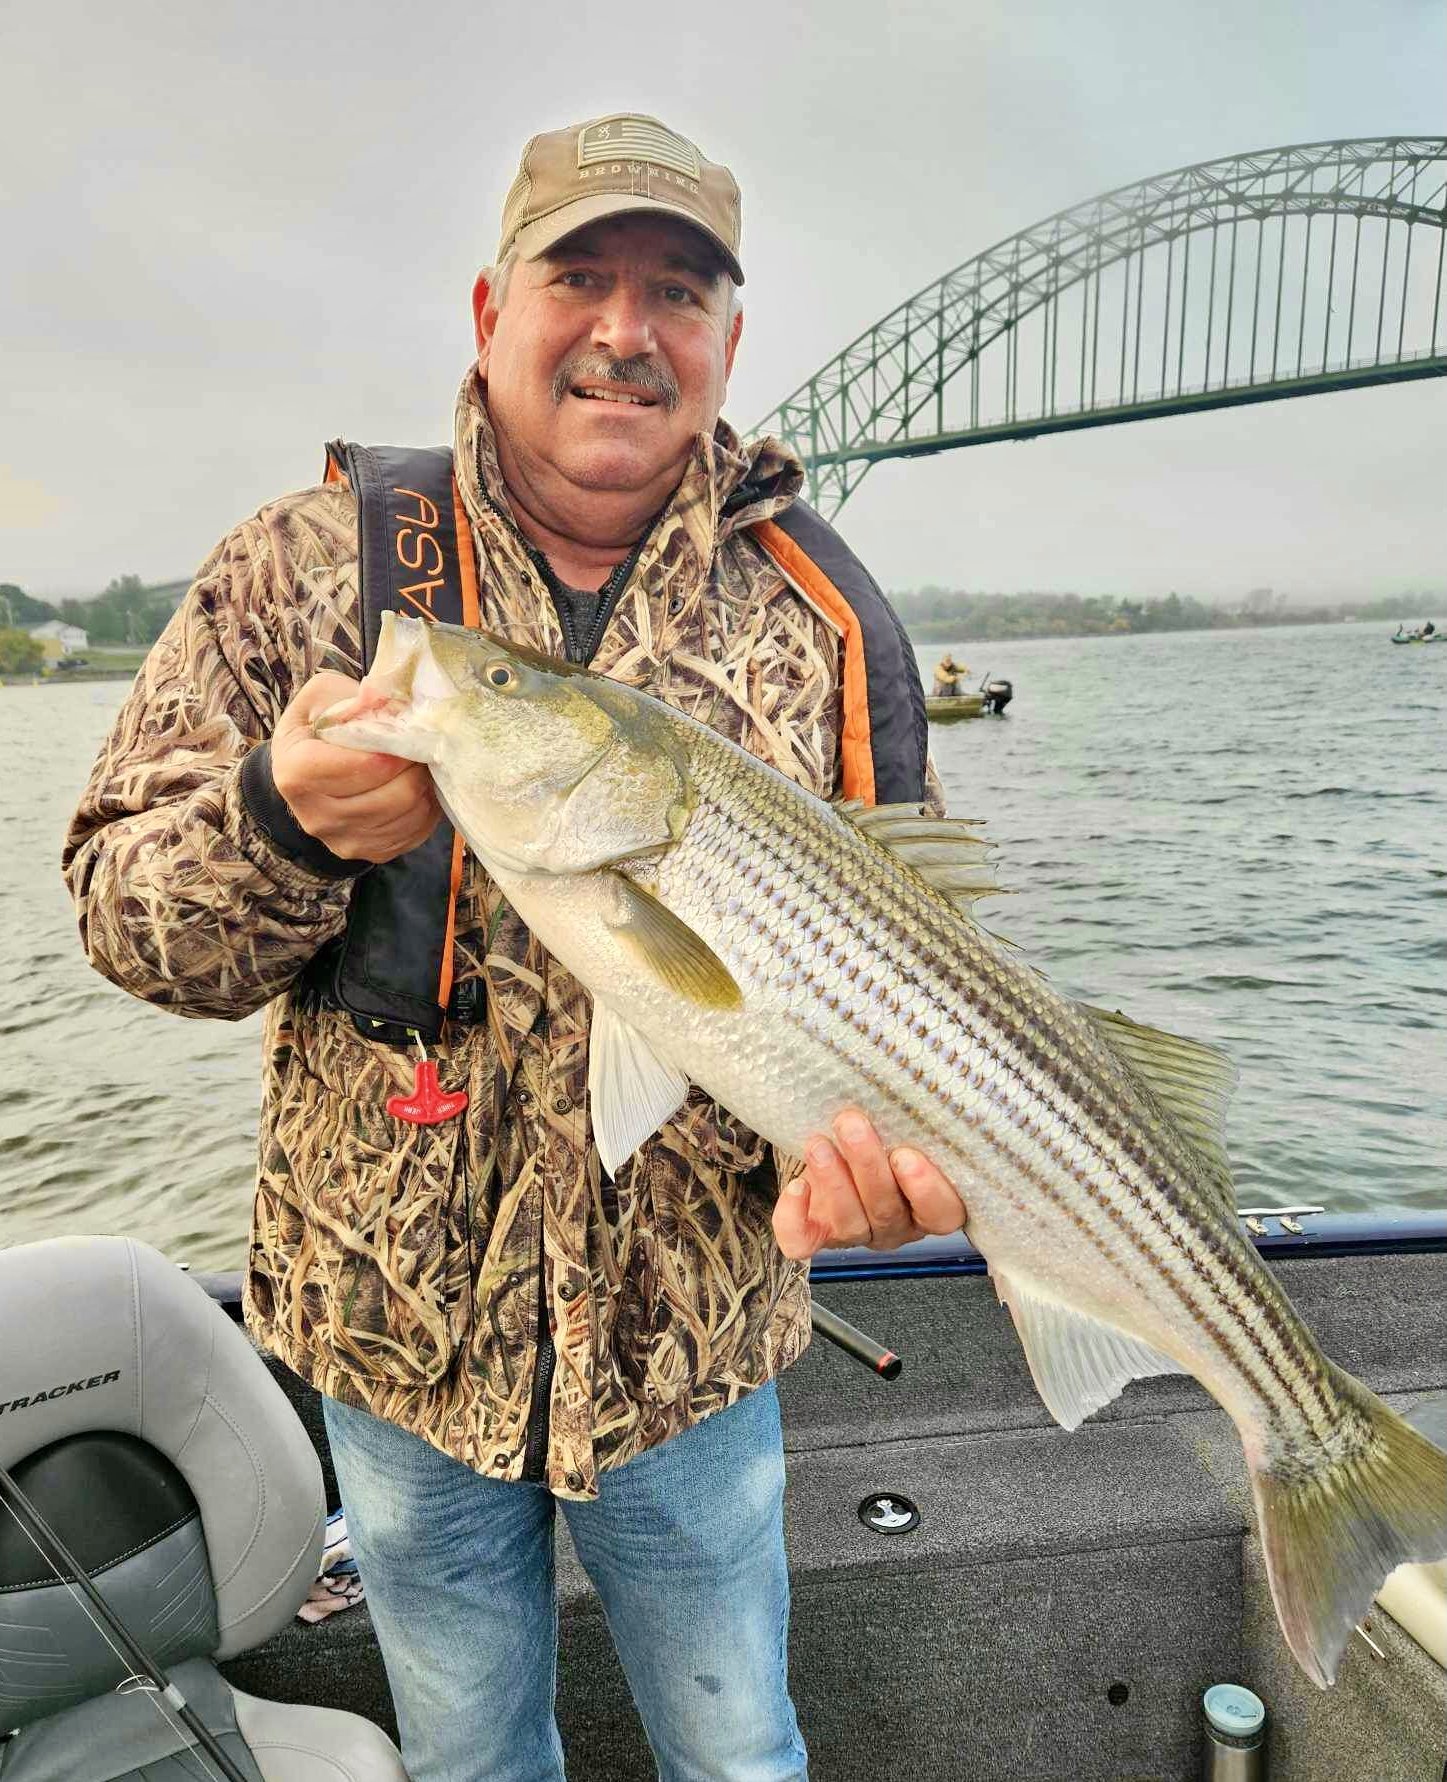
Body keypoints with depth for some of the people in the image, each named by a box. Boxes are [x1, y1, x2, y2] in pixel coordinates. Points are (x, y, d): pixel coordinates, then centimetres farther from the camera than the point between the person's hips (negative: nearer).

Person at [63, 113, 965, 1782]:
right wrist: (285, 827, -28)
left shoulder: (816, 619, -6)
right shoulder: (308, 563, -6)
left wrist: (851, 1133, -26)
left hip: (691, 1345, 0)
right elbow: (123, 911, -6)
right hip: (396, 1329, 1)